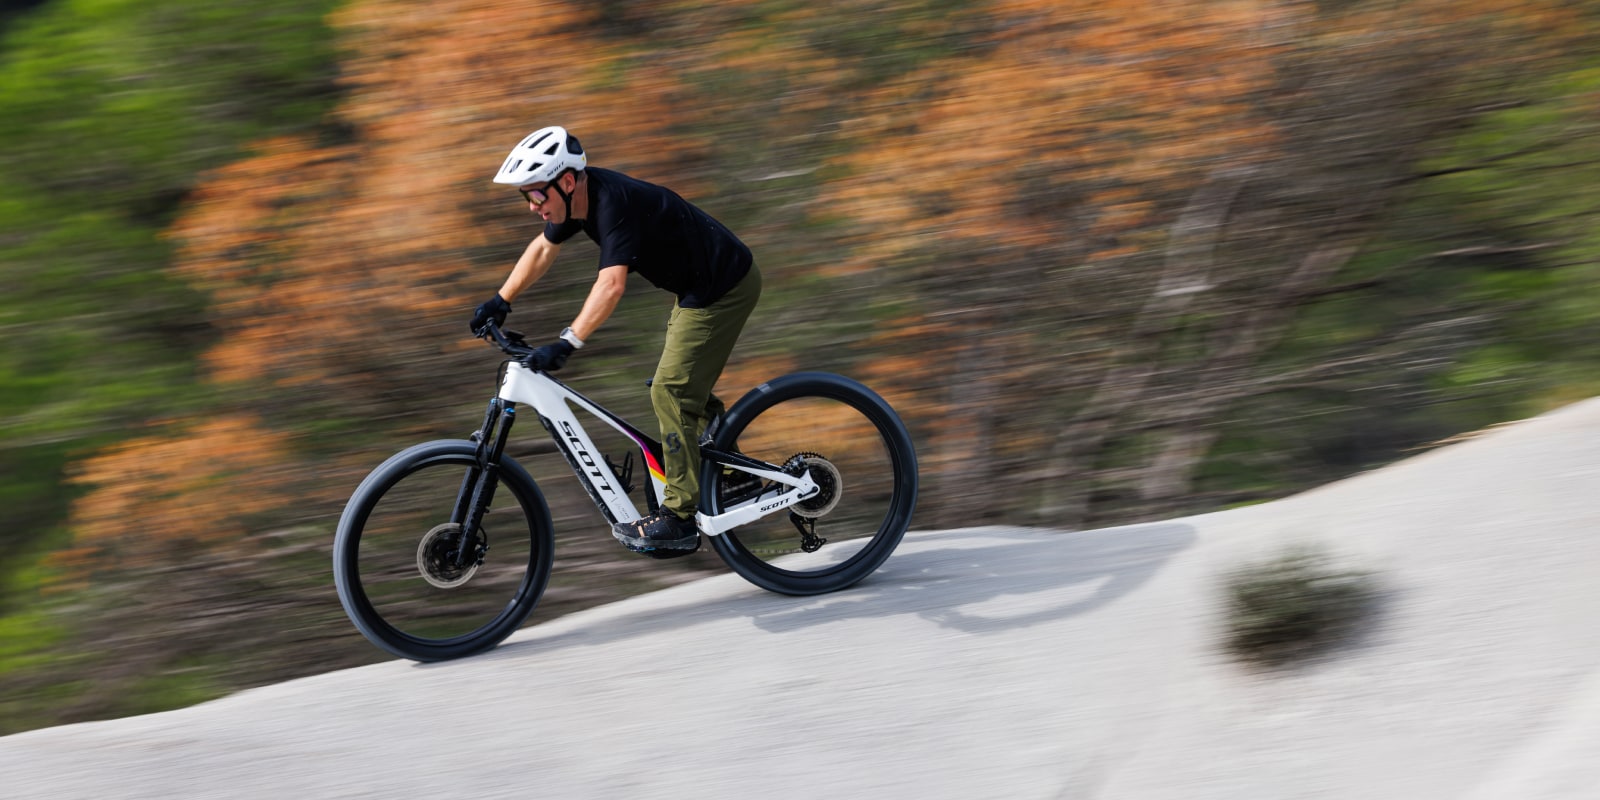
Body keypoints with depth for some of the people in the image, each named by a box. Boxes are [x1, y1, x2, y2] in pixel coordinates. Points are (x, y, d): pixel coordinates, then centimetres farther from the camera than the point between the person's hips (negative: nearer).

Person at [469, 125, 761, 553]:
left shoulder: (614, 202, -29)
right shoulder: (580, 197, 0)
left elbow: (612, 284, -41)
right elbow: (543, 248, 17)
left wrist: (566, 344, -46)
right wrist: (500, 302, 17)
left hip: (724, 289, -10)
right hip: (700, 285, 10)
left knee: (670, 392, -11)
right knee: (686, 389, 19)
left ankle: (680, 519, -8)